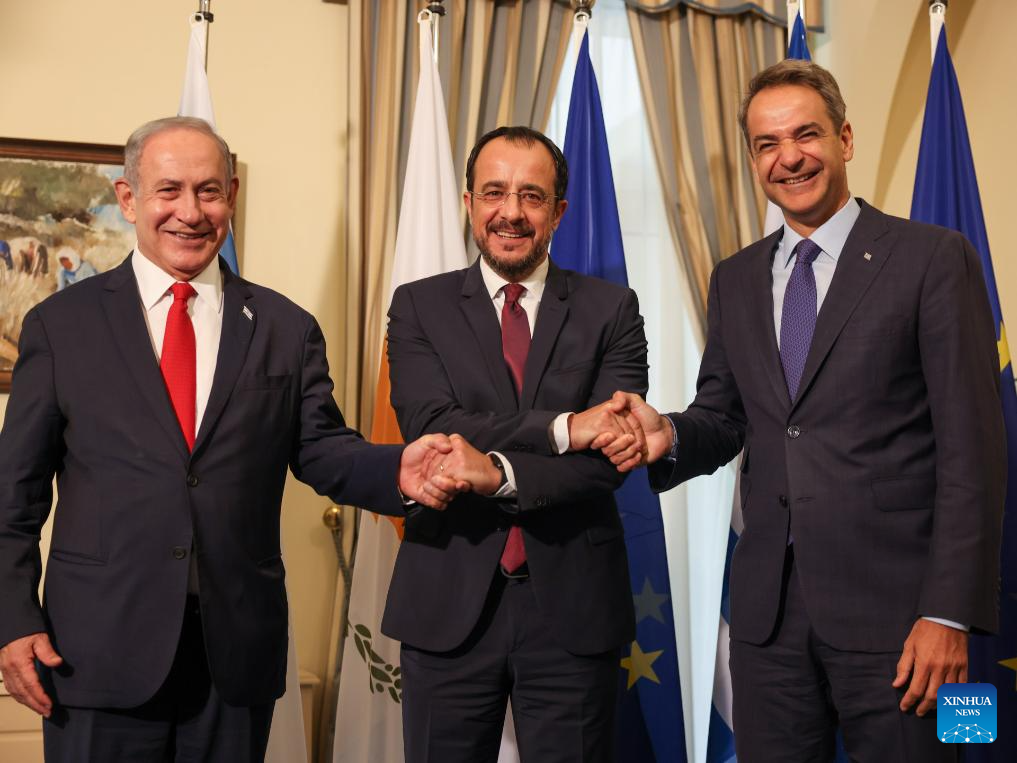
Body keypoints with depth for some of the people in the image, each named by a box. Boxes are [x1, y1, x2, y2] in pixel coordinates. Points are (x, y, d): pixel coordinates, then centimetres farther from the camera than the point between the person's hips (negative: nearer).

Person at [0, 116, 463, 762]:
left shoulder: (286, 329, 6)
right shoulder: (61, 324, 3)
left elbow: (322, 449, 5)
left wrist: (398, 472, -16)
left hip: (238, 650, 2)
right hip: (101, 652, -1)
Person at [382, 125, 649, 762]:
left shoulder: (610, 310, 3)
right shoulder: (419, 307, 3)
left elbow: (611, 452, -9)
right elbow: (430, 428, -12)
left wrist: (500, 473, -21)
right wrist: (560, 428, -20)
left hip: (573, 600, 0)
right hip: (449, 602, 0)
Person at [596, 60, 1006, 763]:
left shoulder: (934, 258, -4)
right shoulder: (735, 281, 12)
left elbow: (971, 447, -8)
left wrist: (950, 613, -13)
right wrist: (671, 435, -8)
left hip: (891, 607, -4)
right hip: (770, 606, 5)